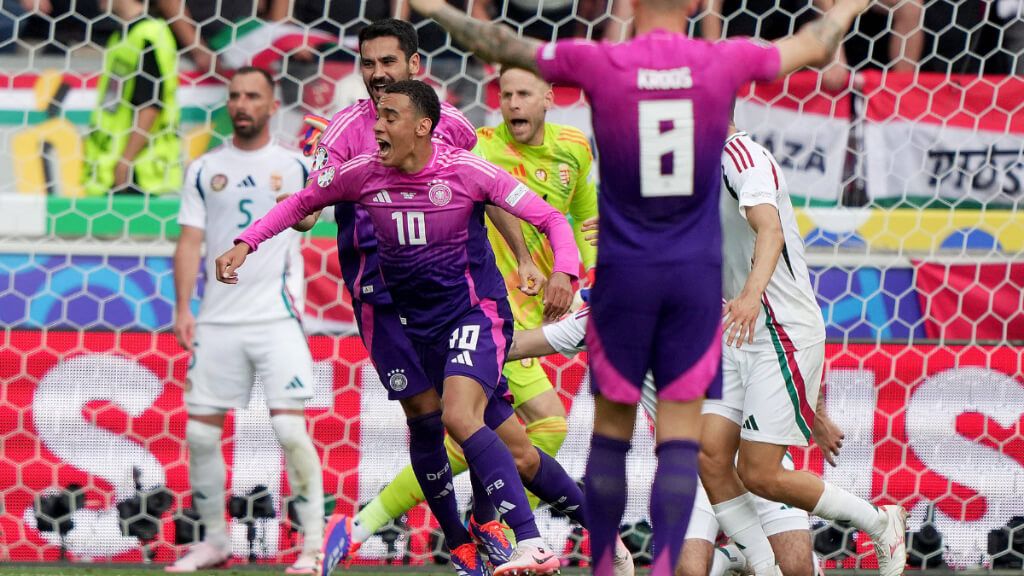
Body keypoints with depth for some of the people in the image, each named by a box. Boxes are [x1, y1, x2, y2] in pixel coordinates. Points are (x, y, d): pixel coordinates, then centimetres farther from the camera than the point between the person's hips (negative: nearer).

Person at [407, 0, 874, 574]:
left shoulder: (599, 63, -6)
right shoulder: (723, 63, -2)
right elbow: (815, 47, 16)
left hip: (623, 271, 0)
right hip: (697, 274, 0)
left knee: (611, 429, 9)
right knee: (681, 436, -1)